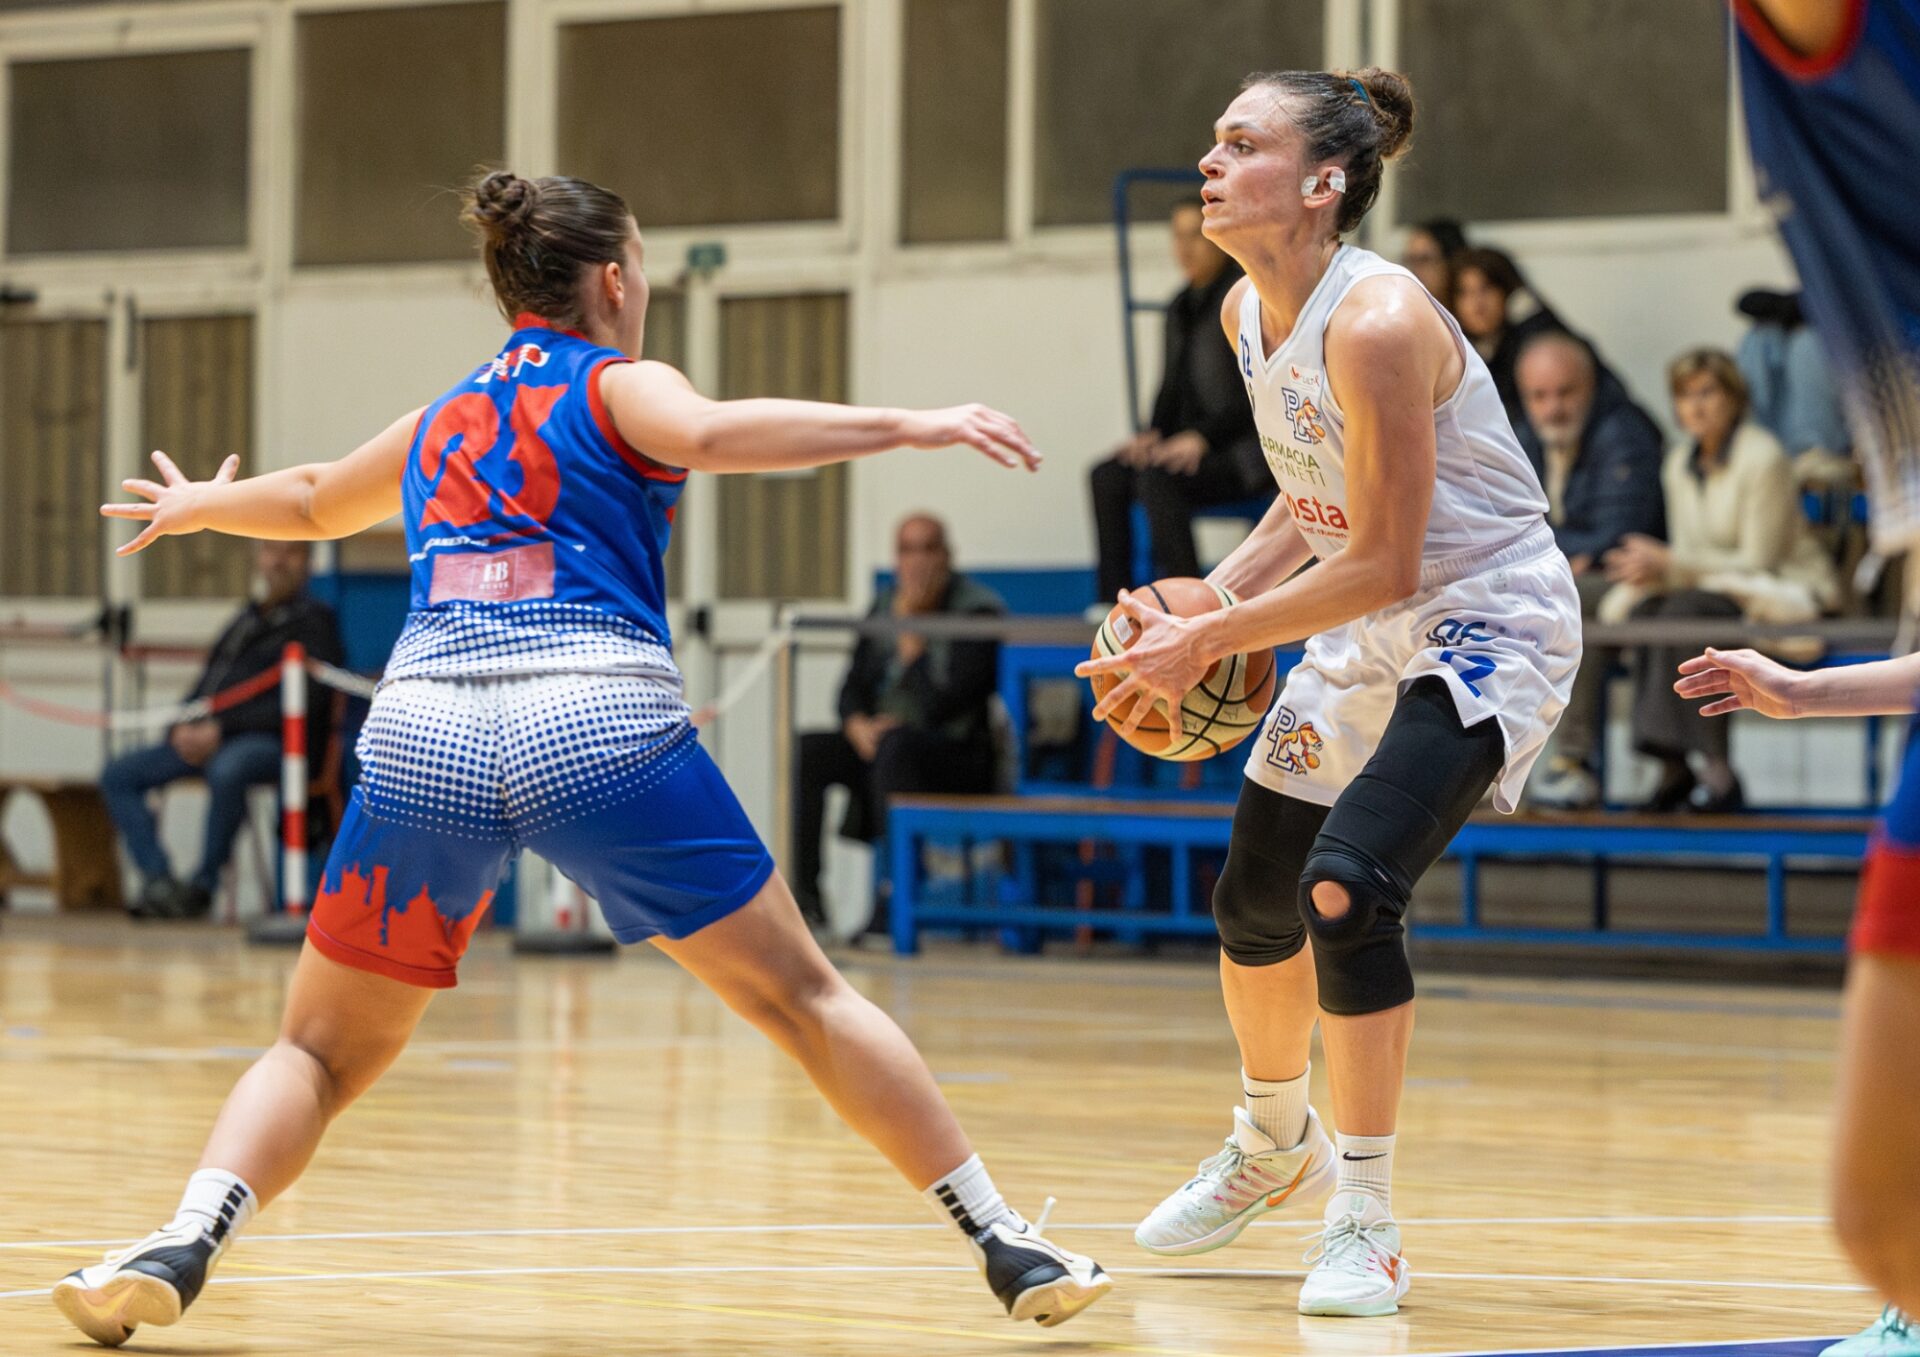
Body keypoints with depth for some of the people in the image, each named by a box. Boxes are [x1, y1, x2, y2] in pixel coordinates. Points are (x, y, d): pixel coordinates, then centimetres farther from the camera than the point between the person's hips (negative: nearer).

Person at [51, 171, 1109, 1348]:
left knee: (324, 1052, 14)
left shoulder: (441, 422, 28)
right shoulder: (617, 387, 13)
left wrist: (200, 506, 67)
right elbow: (713, 434, -11)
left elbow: (311, 500, 47)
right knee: (803, 996, 7)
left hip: (424, 735, 3)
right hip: (600, 727, -3)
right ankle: (1006, 1248, 4)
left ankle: (184, 1243, -11)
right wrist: (908, 426, -15)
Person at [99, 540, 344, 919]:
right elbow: (206, 687, 25)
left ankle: (203, 884, -25)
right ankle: (158, 880, -17)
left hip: (273, 743, -8)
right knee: (118, 775, -5)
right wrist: (184, 728, 1)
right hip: (207, 740, 8)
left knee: (227, 769, -41)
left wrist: (223, 728, -16)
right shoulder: (247, 621, 24)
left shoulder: (314, 621, 0)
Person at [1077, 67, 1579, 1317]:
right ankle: (1274, 1144, 43)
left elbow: (1382, 564, -26)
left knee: (1345, 892, -24)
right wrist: (1213, 600, 0)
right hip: (1370, 630, 9)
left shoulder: (1376, 323, -28)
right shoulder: (1248, 314, 0)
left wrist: (1205, 644, -22)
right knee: (1252, 901, 15)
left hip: (1487, 625, -9)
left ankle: (1367, 1225, -11)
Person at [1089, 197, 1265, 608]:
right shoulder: (1181, 308, 14)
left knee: (1157, 480, -31)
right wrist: (1152, 434, -1)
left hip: (1243, 453, -8)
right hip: (1194, 446, 8)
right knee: (1108, 477, -14)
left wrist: (1201, 438, -22)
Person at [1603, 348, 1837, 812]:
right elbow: (1688, 557, 11)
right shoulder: (1680, 462, 9)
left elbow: (1757, 561, -16)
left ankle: (1717, 769, -33)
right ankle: (1672, 769, -26)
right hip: (1713, 587, 7)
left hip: (1790, 590, -7)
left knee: (1685, 611, -33)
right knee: (1640, 610, -23)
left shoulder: (1762, 459, -15)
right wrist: (1652, 566, -12)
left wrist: (1669, 564, -19)